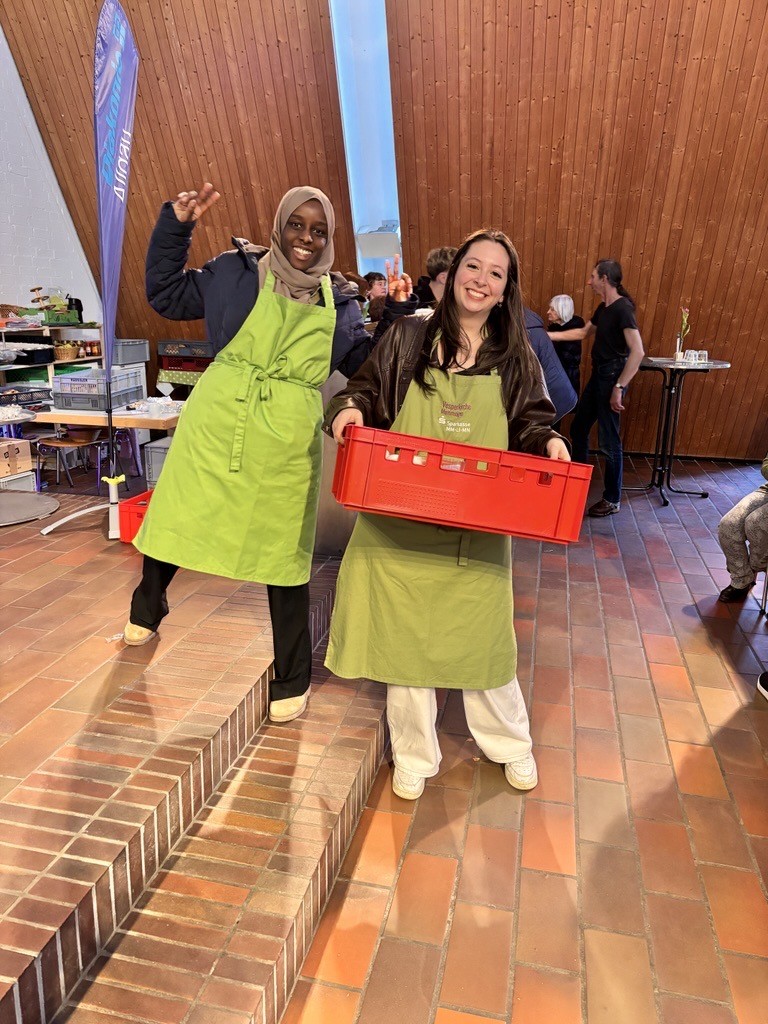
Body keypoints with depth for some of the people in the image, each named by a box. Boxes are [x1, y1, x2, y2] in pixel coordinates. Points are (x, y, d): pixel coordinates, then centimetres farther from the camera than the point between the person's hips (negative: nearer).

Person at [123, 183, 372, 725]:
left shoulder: (338, 300, 11)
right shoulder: (238, 271, 6)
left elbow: (365, 366, 10)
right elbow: (166, 293, 10)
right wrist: (176, 226, 2)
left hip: (288, 447, 1)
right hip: (216, 429, 0)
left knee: (284, 554, 5)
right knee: (175, 523, 10)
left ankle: (292, 678, 23)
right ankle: (148, 605, 45)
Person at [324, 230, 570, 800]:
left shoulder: (517, 358, 6)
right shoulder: (407, 338, 1)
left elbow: (531, 424, 8)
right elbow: (365, 391, 6)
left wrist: (548, 442, -14)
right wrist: (348, 409, -16)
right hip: (402, 522, 0)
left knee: (483, 635, 11)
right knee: (404, 635, 10)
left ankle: (510, 743, 40)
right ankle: (414, 756, 33)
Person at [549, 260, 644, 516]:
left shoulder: (623, 308, -18)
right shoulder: (603, 308, 11)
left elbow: (638, 351, -25)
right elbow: (583, 332, 28)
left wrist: (619, 387, -26)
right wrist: (548, 335, 25)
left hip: (612, 377, -10)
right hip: (598, 375, 10)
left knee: (608, 441, -3)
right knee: (578, 428, 18)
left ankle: (612, 500, 9)